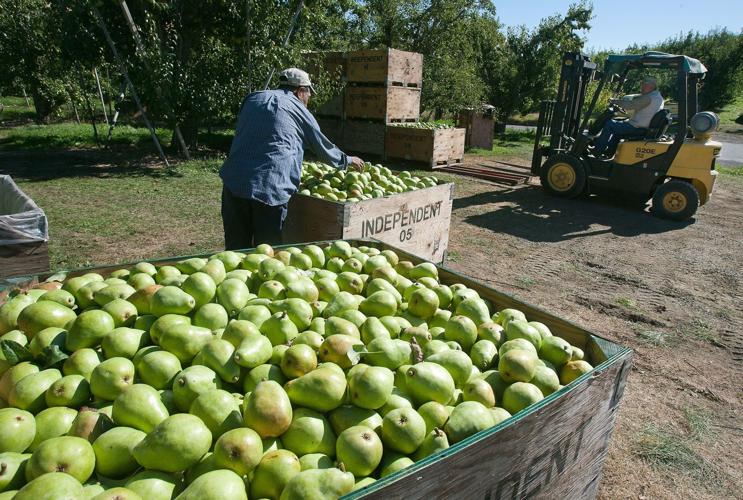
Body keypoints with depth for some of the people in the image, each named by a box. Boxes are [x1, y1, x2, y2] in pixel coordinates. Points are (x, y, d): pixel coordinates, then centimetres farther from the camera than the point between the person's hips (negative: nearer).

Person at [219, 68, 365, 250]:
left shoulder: (253, 98, 19)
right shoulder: (299, 110, 9)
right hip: (271, 188, -4)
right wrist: (348, 160, 36)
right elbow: (324, 147, 18)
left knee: (235, 249, 12)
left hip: (233, 182, 4)